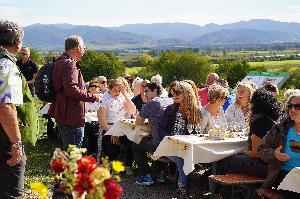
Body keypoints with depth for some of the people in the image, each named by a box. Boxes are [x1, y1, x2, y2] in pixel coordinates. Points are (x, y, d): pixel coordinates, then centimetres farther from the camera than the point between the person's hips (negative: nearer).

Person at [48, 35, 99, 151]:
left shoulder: (60, 62, 17)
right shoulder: (69, 64, -17)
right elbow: (71, 89, -27)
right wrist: (93, 97, -20)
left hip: (63, 114, 11)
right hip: (72, 117, -11)